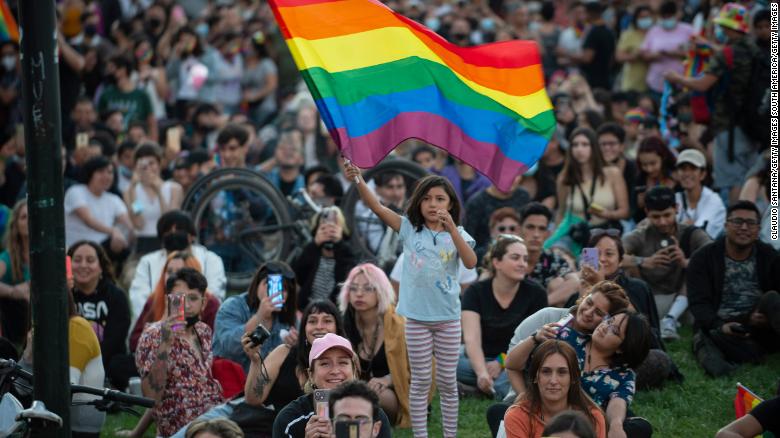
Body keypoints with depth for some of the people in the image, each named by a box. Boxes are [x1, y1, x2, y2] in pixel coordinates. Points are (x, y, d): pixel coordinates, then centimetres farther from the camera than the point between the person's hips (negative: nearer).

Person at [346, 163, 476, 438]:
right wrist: (358, 181, -29)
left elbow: (471, 262, -19)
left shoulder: (457, 234, -1)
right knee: (421, 382, 6)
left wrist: (452, 229, -28)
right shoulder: (410, 228, -1)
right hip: (417, 317, -1)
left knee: (447, 382, 9)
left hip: (448, 318, 1)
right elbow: (377, 208, -12)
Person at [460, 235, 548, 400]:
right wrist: (482, 373, -36)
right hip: (481, 359, 1)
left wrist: (501, 362, -16)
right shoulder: (476, 292, -6)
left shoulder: (536, 293, -4)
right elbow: (472, 338, -19)